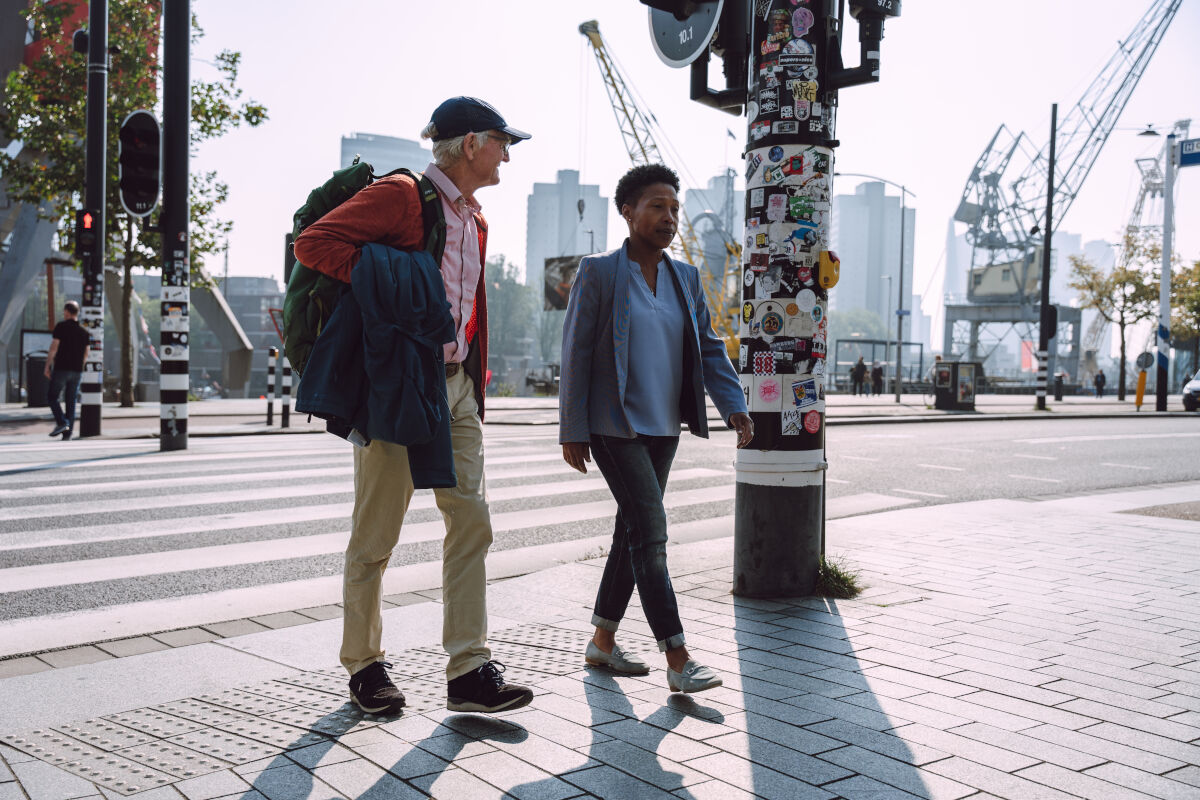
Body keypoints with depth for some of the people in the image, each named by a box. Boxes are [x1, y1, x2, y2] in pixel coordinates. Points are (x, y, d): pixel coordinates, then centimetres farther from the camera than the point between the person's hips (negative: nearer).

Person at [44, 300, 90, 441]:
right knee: (71, 402, 6)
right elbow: (86, 355, 12)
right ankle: (67, 433, 4)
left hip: (61, 368, -5)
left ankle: (61, 422, -15)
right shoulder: (84, 331, 9)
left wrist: (47, 366, -4)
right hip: (77, 371, 5)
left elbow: (53, 348, -10)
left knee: (51, 397, 5)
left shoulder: (61, 327, -6)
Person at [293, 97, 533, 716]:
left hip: (456, 387, 8)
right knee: (375, 536, 3)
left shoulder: (475, 222, 18)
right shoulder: (401, 195, -8)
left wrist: (475, 395, 17)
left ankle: (469, 672, 5)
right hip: (398, 385, -8)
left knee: (471, 521, 1)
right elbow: (312, 244, -15)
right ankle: (363, 664, 19)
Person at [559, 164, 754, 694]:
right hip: (614, 426, -6)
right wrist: (572, 430, -9)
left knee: (634, 532, 12)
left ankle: (602, 641, 25)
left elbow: (709, 347, 9)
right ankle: (678, 661, -9)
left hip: (663, 428, 7)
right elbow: (575, 353, -7)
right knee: (650, 532, -12)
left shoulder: (685, 278, 10)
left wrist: (734, 407, -5)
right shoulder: (598, 272, -6)